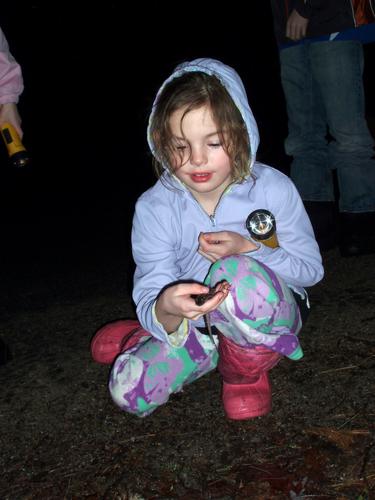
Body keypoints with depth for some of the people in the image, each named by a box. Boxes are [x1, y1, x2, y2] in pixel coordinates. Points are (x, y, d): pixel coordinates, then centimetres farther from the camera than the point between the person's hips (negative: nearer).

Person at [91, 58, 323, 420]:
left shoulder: (272, 189, -14)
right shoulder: (153, 209, -13)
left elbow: (310, 268, -7)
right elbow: (150, 299, -18)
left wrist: (248, 249, -24)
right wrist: (165, 309, -44)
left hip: (272, 311, -2)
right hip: (193, 324, 3)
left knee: (238, 275, -37)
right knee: (129, 390, -19)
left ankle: (246, 369, -6)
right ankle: (187, 348, 14)